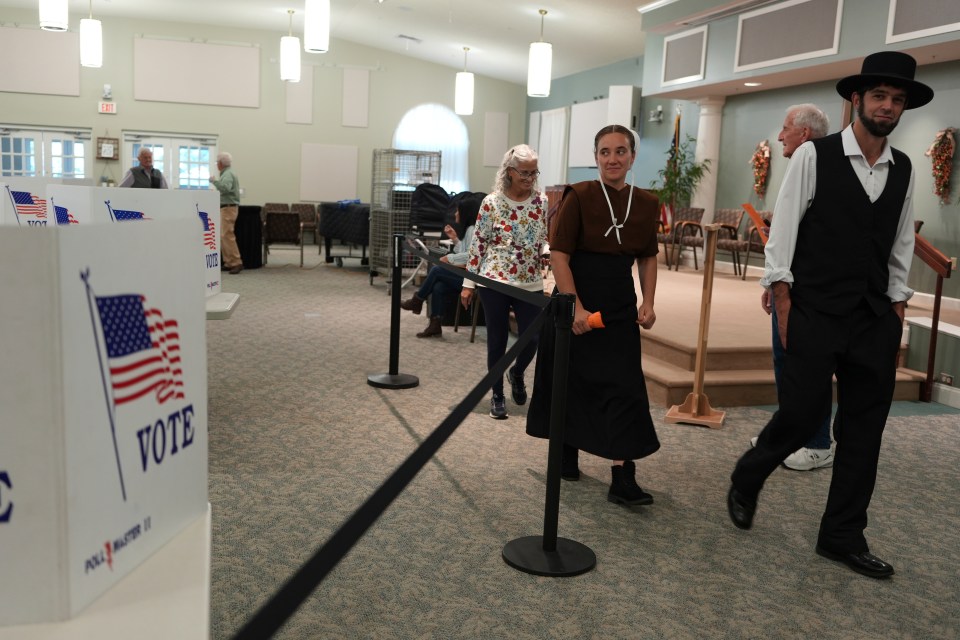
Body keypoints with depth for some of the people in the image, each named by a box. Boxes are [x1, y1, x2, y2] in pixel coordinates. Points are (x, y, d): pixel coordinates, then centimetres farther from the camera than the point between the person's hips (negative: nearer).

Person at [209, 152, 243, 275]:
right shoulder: (227, 173, 19)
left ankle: (236, 263, -15)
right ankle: (228, 262, 10)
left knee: (227, 235, -14)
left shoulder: (228, 174, -13)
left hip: (228, 208, -10)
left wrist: (214, 181, -19)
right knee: (223, 236, 9)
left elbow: (225, 188, -30)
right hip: (226, 208, 10)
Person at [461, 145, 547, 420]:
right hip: (494, 282, -2)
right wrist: (468, 283, -2)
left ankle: (516, 373, 36)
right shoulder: (491, 203, -6)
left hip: (530, 284, 2)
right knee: (497, 340, 6)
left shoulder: (543, 201, 2)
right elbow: (478, 243, -2)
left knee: (532, 339, 2)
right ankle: (497, 395, 24)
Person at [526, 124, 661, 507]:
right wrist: (576, 307, -19)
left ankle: (623, 478, 0)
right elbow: (558, 254, -12)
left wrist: (648, 302, 2)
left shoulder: (646, 204, 3)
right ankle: (567, 454, 32)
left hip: (620, 306, 3)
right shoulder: (579, 196, -9)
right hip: (573, 301, -3)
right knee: (570, 381, 9)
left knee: (624, 386, -4)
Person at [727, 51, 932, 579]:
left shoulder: (903, 170, 10)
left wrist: (897, 310, 11)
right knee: (800, 415, -3)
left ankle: (842, 536, 22)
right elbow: (782, 232, -6)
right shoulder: (814, 156, -5)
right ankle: (745, 481, 27)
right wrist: (783, 305, -10)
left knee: (864, 429, 7)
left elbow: (901, 245, 16)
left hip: (875, 321, 5)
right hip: (816, 315, -5)